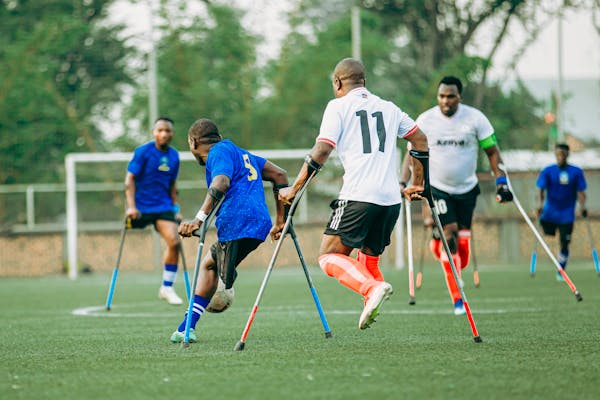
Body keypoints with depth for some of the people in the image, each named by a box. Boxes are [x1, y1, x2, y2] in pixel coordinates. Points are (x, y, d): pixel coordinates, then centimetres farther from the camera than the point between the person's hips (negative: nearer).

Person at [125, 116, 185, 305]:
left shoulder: (173, 156, 7)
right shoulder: (143, 152, -8)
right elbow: (129, 179, -10)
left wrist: (175, 208, 16)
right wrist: (131, 206, -18)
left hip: (164, 207, 3)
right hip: (141, 208, -3)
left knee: (174, 241, -14)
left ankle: (167, 287, -4)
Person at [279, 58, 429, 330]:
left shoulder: (338, 106, 4)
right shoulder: (389, 108, 20)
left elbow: (321, 151, -5)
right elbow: (420, 141, 22)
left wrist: (295, 188, 0)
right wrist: (417, 186, 30)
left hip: (358, 196, -6)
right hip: (391, 198, 6)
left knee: (329, 256, -2)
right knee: (369, 258, 18)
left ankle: (372, 288, -25)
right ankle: (371, 307, 1)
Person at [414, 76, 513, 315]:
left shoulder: (475, 118, -6)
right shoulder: (425, 121, -6)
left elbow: (492, 151, 1)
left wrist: (501, 181, -7)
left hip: (467, 188, 2)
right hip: (437, 188, -2)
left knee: (463, 238, 1)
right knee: (450, 234, -16)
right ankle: (457, 298, -9)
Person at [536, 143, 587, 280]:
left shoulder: (576, 172, 1)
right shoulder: (548, 171, 0)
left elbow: (580, 192, 3)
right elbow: (541, 189, -8)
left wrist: (582, 207, -12)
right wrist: (541, 204, -24)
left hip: (567, 215, 0)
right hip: (550, 212, 0)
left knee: (564, 244, -2)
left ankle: (561, 272, 10)